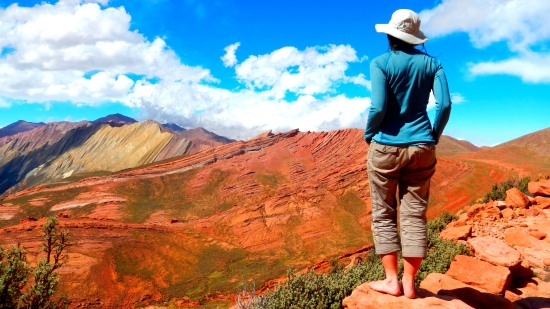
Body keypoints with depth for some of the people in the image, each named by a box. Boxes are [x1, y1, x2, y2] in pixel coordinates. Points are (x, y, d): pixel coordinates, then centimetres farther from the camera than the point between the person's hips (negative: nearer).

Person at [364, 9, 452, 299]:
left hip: (386, 146, -3)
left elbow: (378, 108, -14)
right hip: (421, 148, 4)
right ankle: (409, 283, 12)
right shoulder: (431, 63, 6)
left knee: (384, 215, 8)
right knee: (415, 215, 7)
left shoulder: (381, 63, -5)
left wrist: (368, 135, 3)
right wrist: (433, 137, 11)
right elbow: (445, 105, -2)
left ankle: (391, 280, 11)